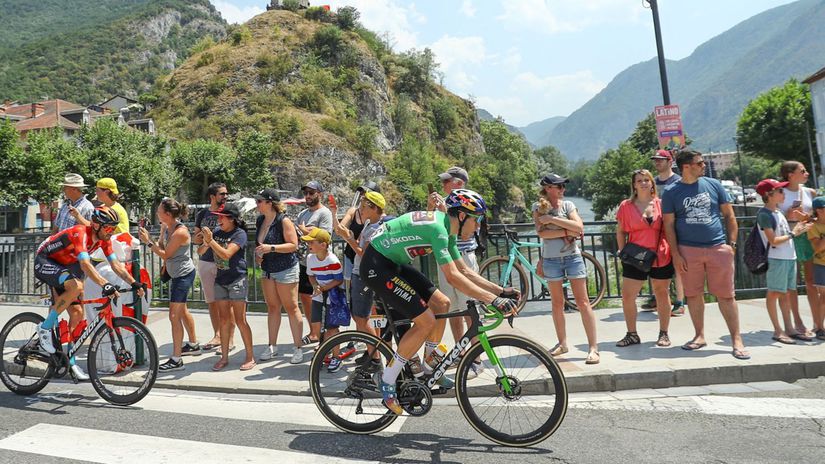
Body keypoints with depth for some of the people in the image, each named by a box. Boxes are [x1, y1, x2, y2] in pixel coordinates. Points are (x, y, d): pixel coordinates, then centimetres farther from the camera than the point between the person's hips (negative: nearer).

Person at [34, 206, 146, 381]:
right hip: (44, 262, -8)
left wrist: (134, 283, -14)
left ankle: (70, 361, 7)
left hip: (62, 266, 8)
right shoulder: (81, 233, -30)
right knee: (76, 286, -35)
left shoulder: (103, 239, -6)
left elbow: (115, 264, -4)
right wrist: (105, 285, -53)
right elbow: (85, 264, -43)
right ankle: (45, 327, -16)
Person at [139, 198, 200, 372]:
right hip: (176, 273, 10)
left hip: (184, 275, -10)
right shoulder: (165, 226, 2)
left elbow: (165, 254, -19)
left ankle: (176, 360, -4)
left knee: (174, 315, -9)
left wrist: (148, 241, -19)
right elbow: (161, 244, 16)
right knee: (182, 311, 22)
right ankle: (193, 345, 40)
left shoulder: (180, 232, -24)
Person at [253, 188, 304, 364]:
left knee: (291, 308, -3)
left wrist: (271, 248, -25)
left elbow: (293, 245, -19)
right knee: (272, 308, 13)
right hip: (267, 270, 8)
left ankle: (298, 349, 3)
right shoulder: (260, 221, 9)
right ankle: (272, 347, 22)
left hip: (286, 270, -8)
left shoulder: (283, 221, -15)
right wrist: (258, 254, 5)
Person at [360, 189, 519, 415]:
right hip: (376, 265, -10)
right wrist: (494, 300, -31)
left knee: (441, 304, 7)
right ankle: (387, 380, 0)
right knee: (426, 321, -13)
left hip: (393, 263, 10)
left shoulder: (447, 229, 8)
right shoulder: (437, 227, -23)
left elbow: (464, 271, 10)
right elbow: (453, 277, -31)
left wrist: (501, 291, 4)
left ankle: (428, 367, 21)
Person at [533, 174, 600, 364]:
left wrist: (552, 219, -17)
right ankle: (562, 343, 25)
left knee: (583, 302, -4)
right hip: (551, 259, 1)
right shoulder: (538, 207, 0)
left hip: (573, 257, 0)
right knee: (557, 303, 11)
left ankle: (593, 348, -1)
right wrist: (567, 231, -16)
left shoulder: (568, 205, 2)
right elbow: (542, 232, -14)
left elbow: (579, 227, -14)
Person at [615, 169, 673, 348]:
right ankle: (632, 334, 13)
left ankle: (663, 333, 25)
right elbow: (620, 232, 7)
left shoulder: (661, 204, 1)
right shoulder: (626, 206, 1)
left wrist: (673, 252, 0)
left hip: (661, 258, 0)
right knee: (627, 296, -2)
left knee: (662, 294, 11)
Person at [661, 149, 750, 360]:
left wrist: (732, 243, 2)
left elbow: (729, 215, 10)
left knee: (726, 295, 1)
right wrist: (675, 254, -5)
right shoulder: (671, 192, 2)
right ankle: (700, 336, 21)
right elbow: (669, 224, 1)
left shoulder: (713, 184, 7)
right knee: (693, 295, 7)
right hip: (688, 250, 0)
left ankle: (737, 340, 8)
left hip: (718, 248, 1)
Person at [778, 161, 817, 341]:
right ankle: (798, 325, 6)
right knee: (791, 283, 0)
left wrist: (809, 217, -7)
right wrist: (788, 216, -17)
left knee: (812, 282, 5)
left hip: (809, 238, 4)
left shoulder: (810, 192, 9)